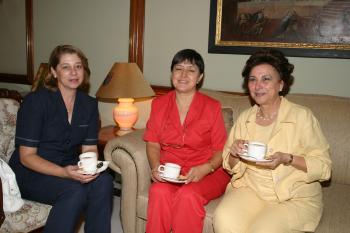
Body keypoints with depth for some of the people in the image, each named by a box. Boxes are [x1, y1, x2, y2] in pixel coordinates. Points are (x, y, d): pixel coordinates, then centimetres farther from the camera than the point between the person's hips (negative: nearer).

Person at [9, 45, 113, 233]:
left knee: (103, 181, -24)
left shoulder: (89, 104, 1)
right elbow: (26, 156, -14)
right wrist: (64, 173, -29)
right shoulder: (36, 101, -14)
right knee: (75, 190, -32)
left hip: (68, 168, 5)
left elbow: (89, 148, 5)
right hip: (30, 172, -4)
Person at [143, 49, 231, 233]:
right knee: (159, 192, -29)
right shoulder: (159, 104, 9)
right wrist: (156, 167, -10)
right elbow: (153, 143, 8)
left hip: (207, 173, -2)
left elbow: (220, 150, -1)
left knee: (188, 195, -32)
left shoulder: (212, 107, -1)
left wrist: (206, 168, -19)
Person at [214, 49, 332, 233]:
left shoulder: (302, 116, -9)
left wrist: (288, 159, -22)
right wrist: (234, 154, -10)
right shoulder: (244, 118, 5)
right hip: (250, 189, 3)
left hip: (295, 198, -2)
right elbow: (232, 168, 11)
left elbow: (323, 167, -8)